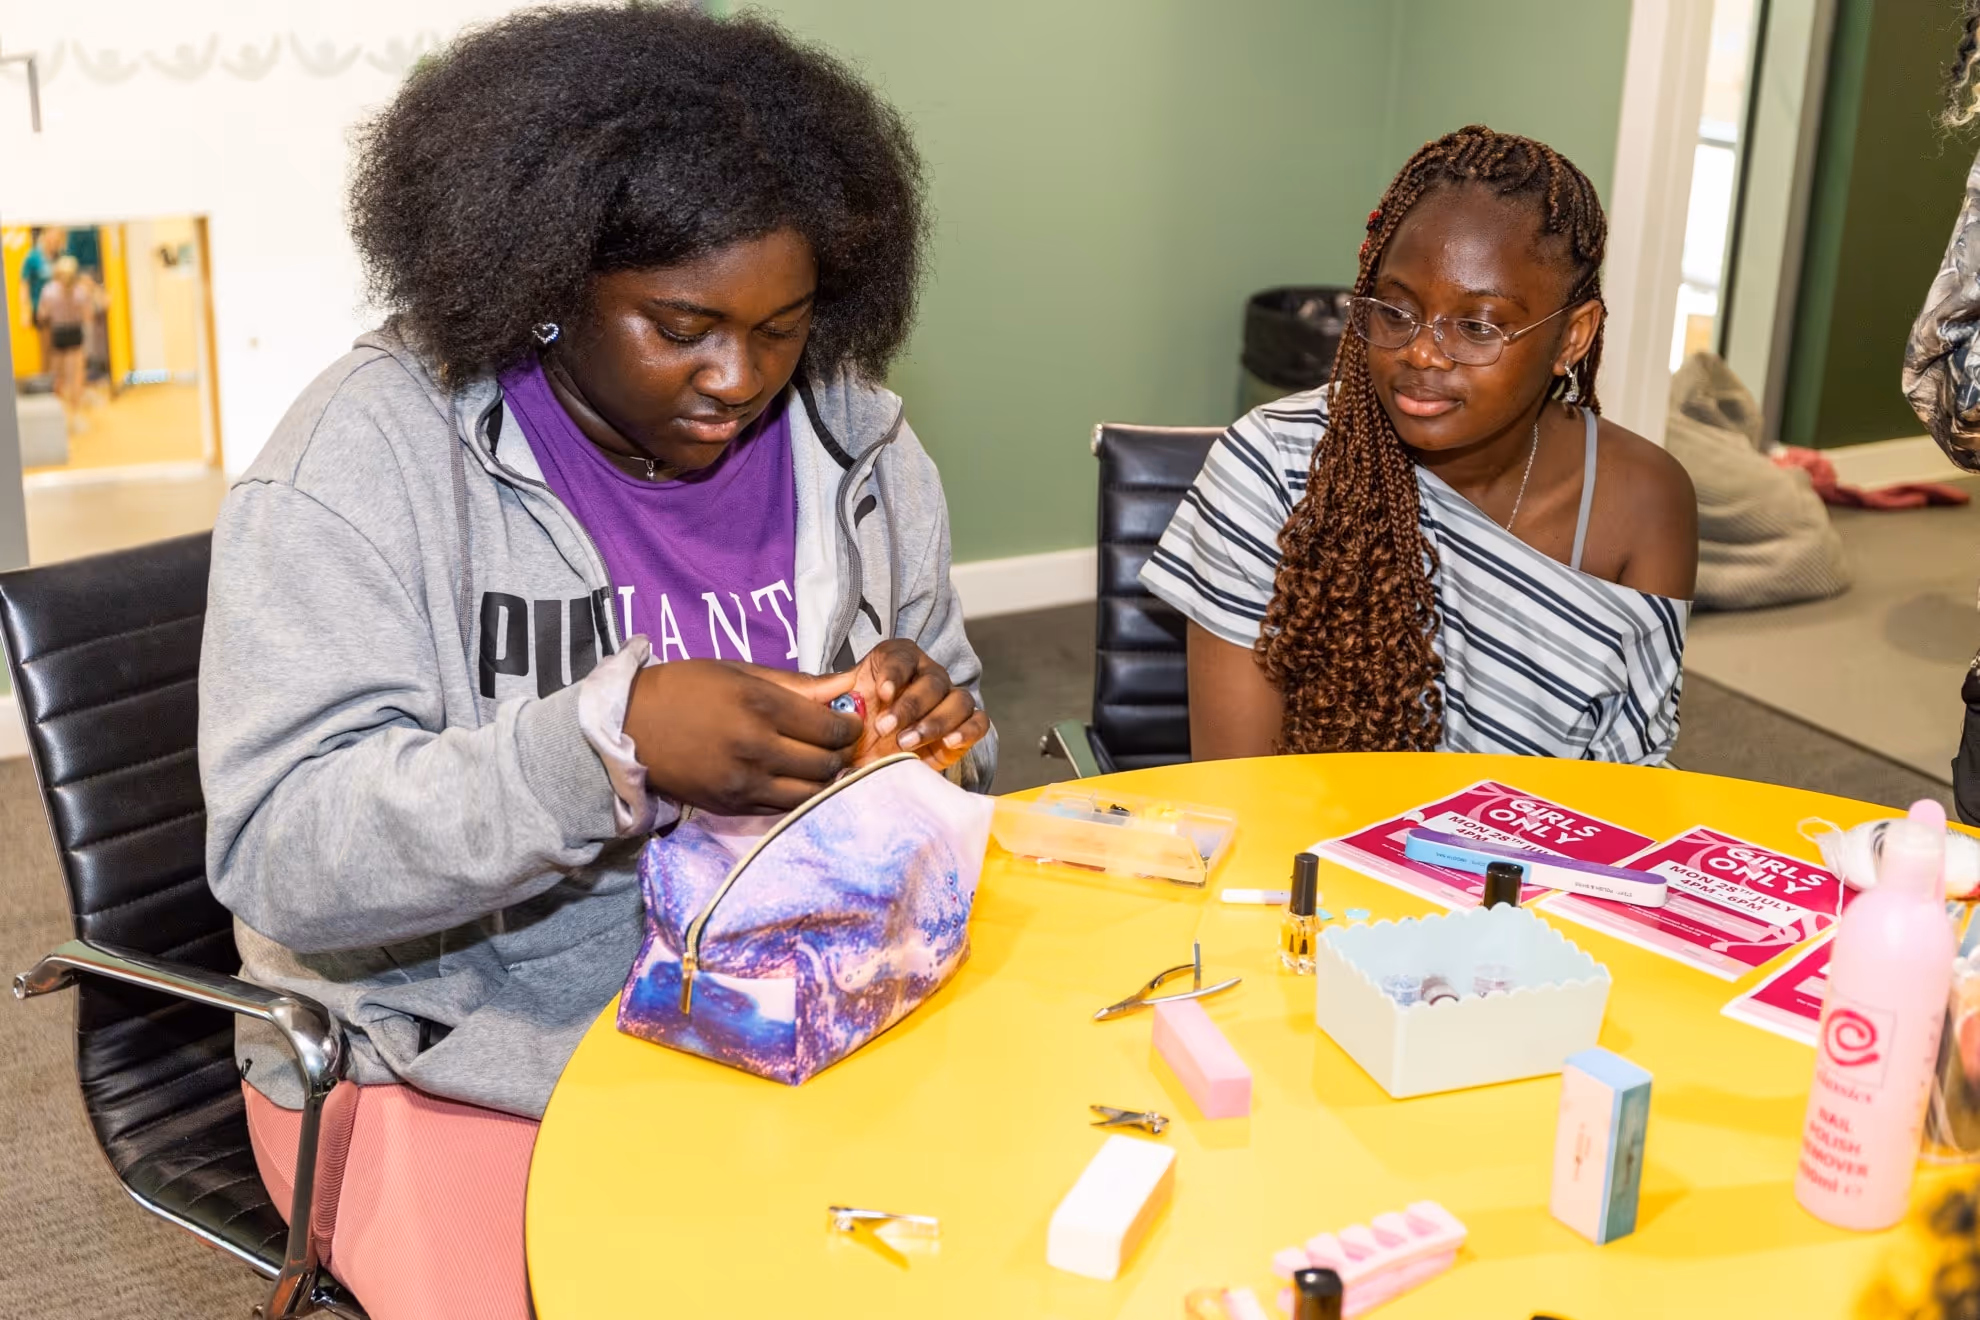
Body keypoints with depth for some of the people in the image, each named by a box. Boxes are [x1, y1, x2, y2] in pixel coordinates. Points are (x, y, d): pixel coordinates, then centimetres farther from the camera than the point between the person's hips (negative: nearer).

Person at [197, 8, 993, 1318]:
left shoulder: (855, 441, 2)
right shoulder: (369, 452, -12)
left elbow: (949, 761, 11)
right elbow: (278, 854, -19)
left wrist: (929, 733, -14)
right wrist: (612, 743, -33)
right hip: (457, 1070, -3)